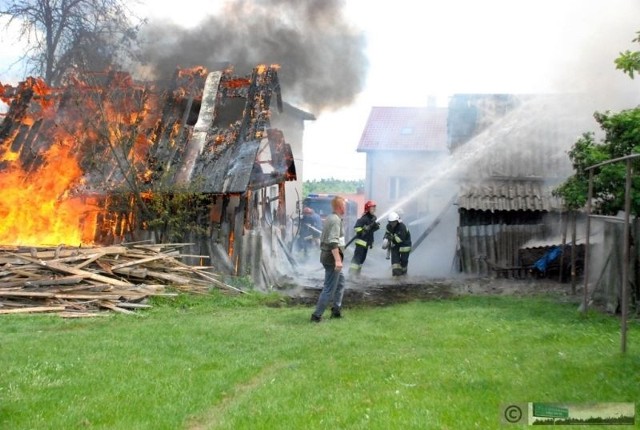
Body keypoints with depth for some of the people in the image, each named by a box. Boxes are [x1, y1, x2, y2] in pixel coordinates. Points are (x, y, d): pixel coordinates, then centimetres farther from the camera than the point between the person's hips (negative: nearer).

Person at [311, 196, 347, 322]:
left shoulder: (329, 218, 13)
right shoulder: (336, 220, -17)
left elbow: (324, 238, 21)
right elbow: (333, 242, -26)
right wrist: (337, 260, -30)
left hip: (326, 255, 10)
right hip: (332, 258, -10)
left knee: (340, 281, 21)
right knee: (329, 288, -5)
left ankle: (336, 310, 25)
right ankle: (316, 315, -2)